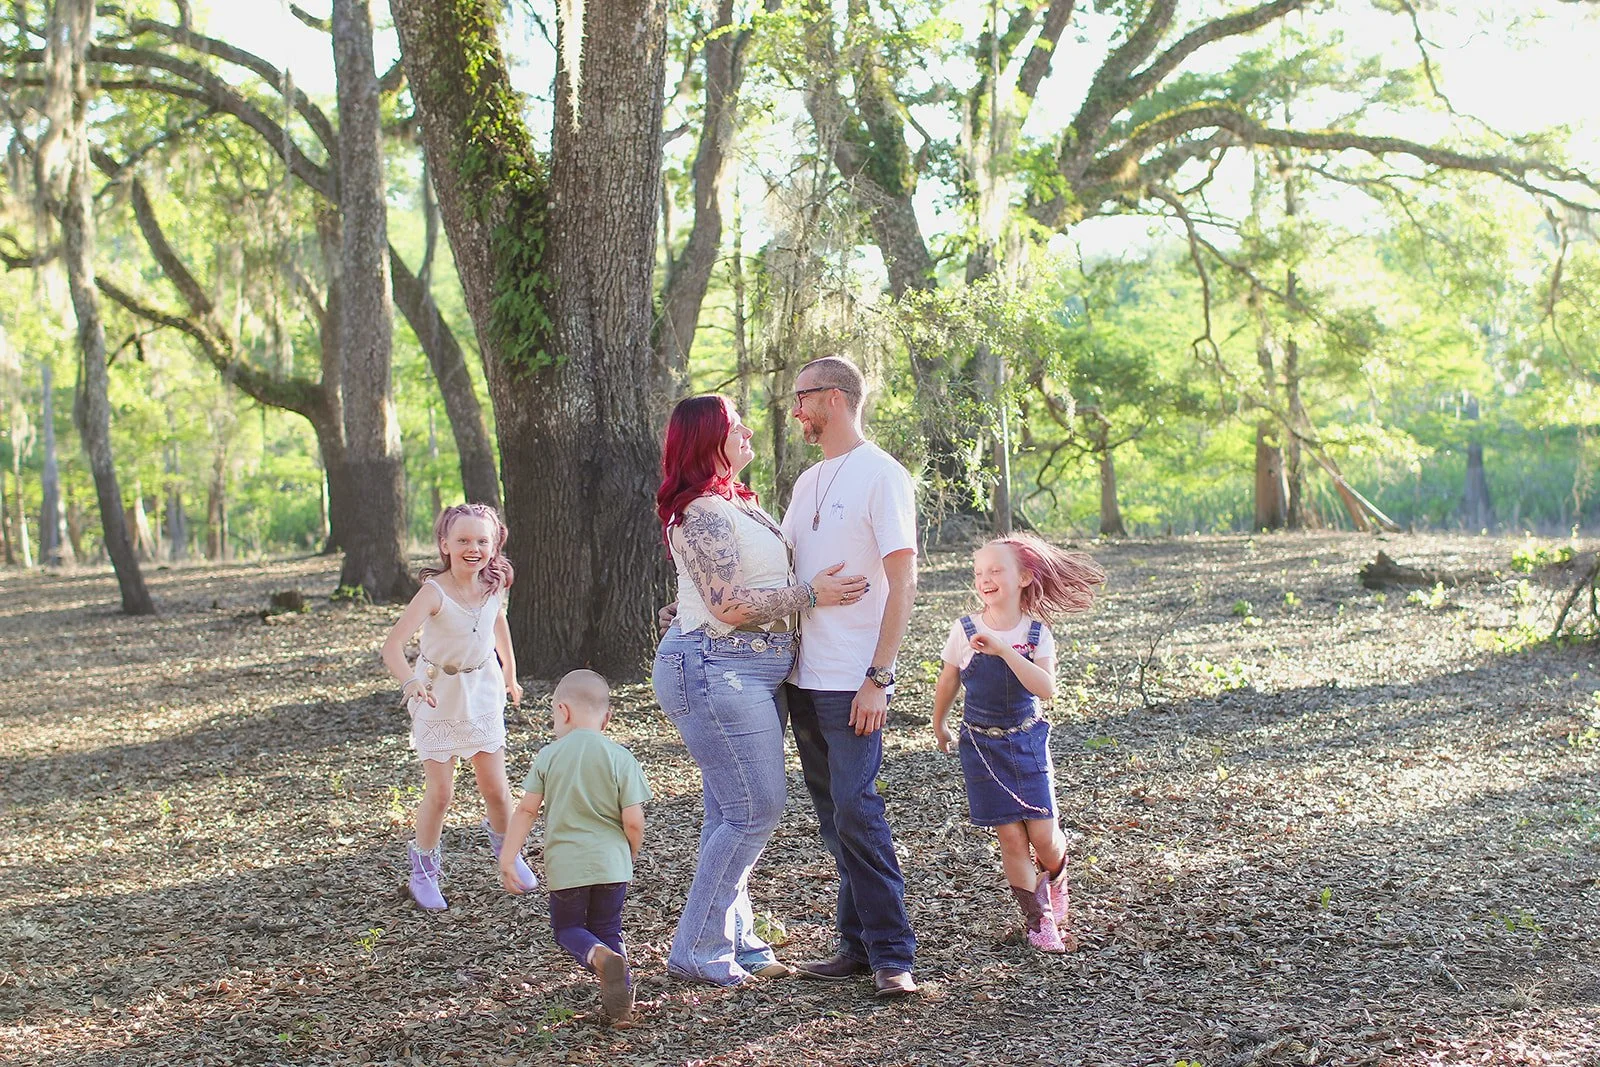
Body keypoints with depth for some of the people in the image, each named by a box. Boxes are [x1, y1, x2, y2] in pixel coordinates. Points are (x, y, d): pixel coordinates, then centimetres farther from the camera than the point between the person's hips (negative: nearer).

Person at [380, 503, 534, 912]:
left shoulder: (494, 586, -9)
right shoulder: (434, 592, -25)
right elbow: (393, 644, -35)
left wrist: (510, 674, 22)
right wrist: (410, 681, -53)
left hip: (483, 691, 4)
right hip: (439, 695, -4)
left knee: (495, 786, 6)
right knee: (440, 791, -2)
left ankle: (505, 848, 35)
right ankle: (423, 871, 19)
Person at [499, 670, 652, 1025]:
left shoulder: (549, 755, -2)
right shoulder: (621, 758, -3)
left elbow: (526, 810, -4)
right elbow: (634, 822, -6)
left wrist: (508, 859, 3)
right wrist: (630, 859, 12)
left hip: (565, 866, -1)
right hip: (611, 863, 1)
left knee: (567, 928, 17)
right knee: (608, 929, 19)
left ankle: (598, 956, -15)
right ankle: (621, 984, -8)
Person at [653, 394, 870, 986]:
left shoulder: (736, 503, 16)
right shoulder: (704, 512, -16)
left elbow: (766, 578, 26)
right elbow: (731, 605, -21)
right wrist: (811, 592, -16)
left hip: (750, 671, 10)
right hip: (716, 669, -10)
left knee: (733, 813, 12)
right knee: (755, 809, -8)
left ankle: (736, 942, 19)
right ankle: (697, 950, -1)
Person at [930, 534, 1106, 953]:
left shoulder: (1036, 633, -6)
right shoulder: (965, 630, -5)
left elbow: (1047, 689, -21)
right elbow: (947, 683, 10)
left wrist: (1003, 650, -29)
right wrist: (939, 725, 21)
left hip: (1027, 741, 0)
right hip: (982, 743, 0)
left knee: (1042, 832, -3)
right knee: (1010, 836, -2)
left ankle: (1054, 883, 31)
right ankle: (1038, 918, 10)